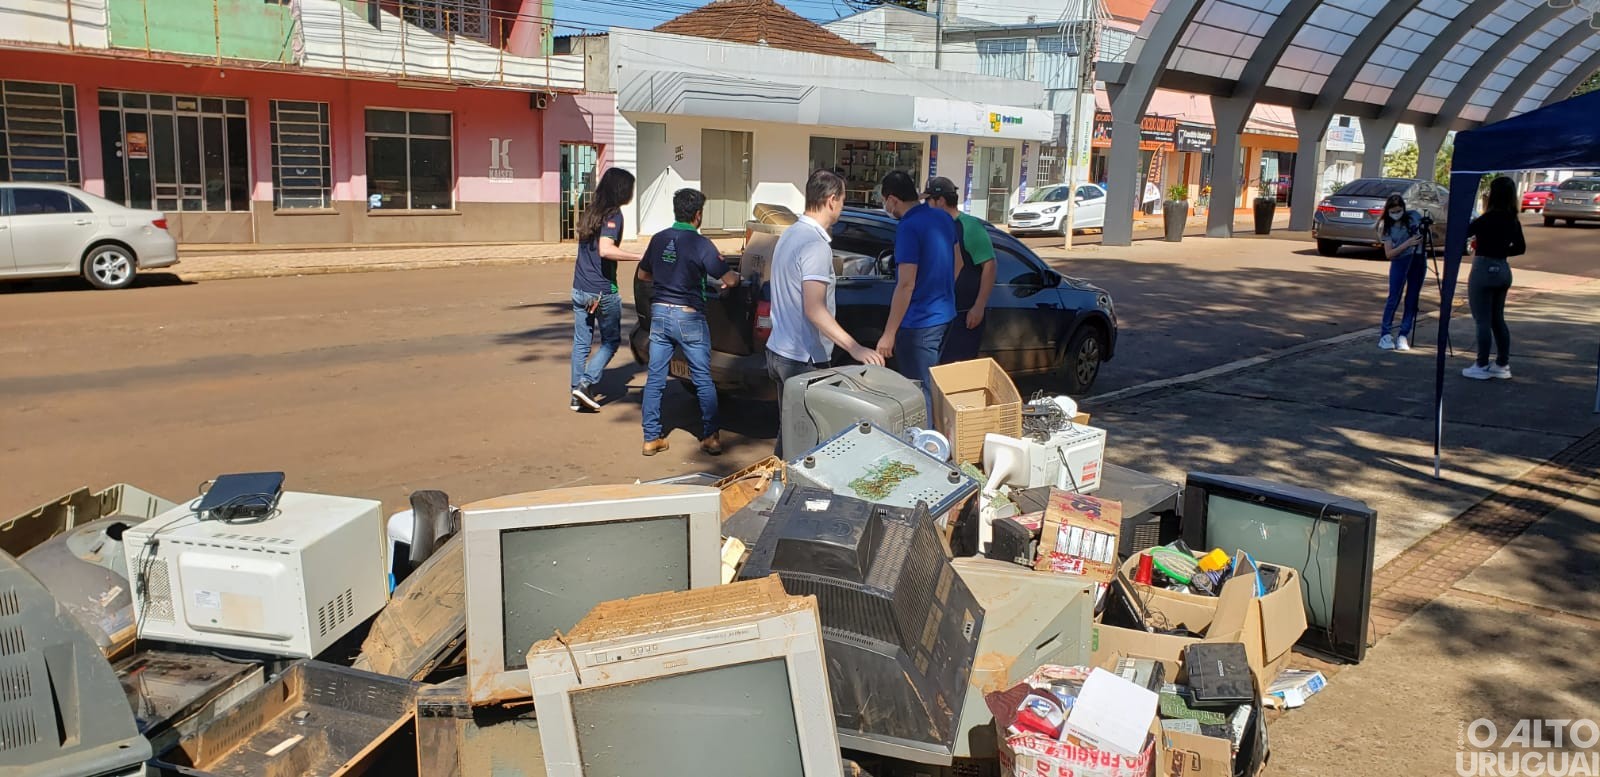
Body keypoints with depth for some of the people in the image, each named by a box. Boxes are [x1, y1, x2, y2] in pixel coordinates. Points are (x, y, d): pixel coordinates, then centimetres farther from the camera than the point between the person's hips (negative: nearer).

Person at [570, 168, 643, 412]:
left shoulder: (591, 211, 11)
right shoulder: (613, 215, -14)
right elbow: (605, 250, -28)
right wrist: (641, 257, -27)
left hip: (580, 289, 7)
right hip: (603, 291, -7)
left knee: (581, 342, 11)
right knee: (611, 341, 8)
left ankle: (578, 395, 16)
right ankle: (586, 383, -5)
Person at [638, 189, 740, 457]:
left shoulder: (658, 239, 4)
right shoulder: (701, 244, -12)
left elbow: (643, 275, 17)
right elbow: (728, 280, -10)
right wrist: (736, 275, 13)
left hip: (659, 313, 5)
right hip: (689, 317, -4)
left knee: (655, 379, 9)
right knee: (703, 380, 7)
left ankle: (651, 438, 12)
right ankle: (710, 437, 11)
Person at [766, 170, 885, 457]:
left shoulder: (789, 235, 10)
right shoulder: (816, 246, -20)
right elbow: (814, 310, -29)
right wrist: (855, 348, -33)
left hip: (778, 351, 10)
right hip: (805, 360, -10)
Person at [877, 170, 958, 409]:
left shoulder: (909, 228, -20)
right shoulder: (943, 218, 7)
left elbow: (906, 284, -24)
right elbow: (958, 262, 18)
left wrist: (889, 333, -21)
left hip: (918, 323, -9)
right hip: (944, 315, 9)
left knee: (919, 394, 0)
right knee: (932, 387, 21)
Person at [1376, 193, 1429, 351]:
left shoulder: (1414, 216, 0)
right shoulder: (1387, 227, -4)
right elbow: (1389, 254, -10)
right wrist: (1407, 243, -22)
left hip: (1419, 260, 2)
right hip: (1400, 262, -2)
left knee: (1412, 299, 1)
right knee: (1394, 298, -7)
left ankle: (1404, 335, 5)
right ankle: (1385, 334, -1)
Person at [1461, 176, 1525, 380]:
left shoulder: (1487, 219, -17)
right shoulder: (1513, 221, 5)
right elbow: (1520, 248, 13)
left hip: (1484, 270, -7)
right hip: (1503, 270, 7)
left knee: (1483, 321, -1)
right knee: (1498, 319, 15)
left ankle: (1482, 367, 4)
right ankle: (1502, 365, 20)